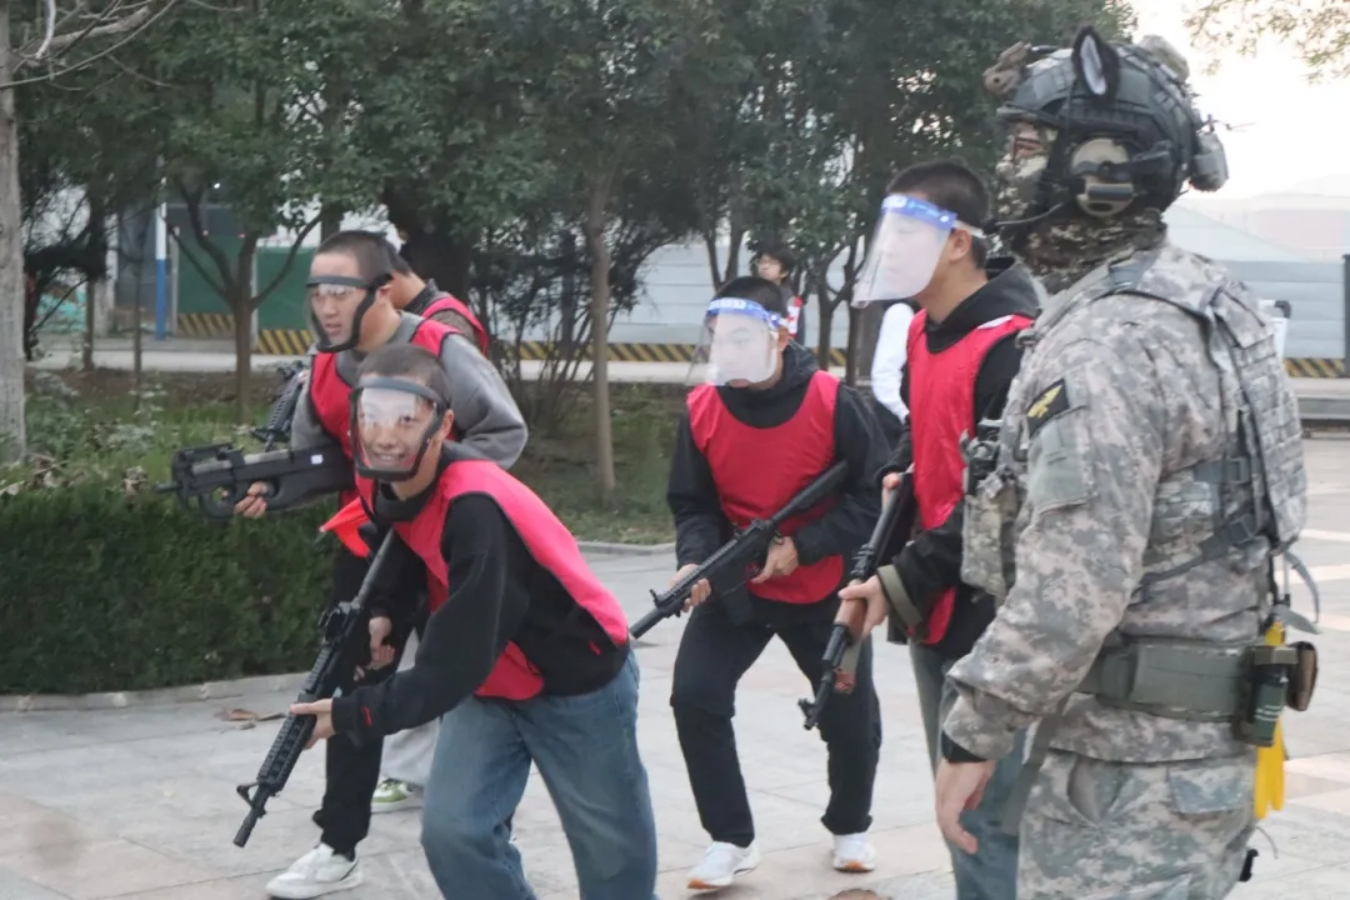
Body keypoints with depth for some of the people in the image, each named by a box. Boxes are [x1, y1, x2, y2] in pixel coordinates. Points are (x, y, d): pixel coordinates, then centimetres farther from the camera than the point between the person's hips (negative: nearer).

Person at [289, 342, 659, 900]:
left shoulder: (476, 510, -36)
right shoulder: (383, 480, -12)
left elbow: (450, 670, -34)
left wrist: (351, 715, -28)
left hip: (577, 682, -6)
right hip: (489, 684, 6)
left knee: (612, 851, 11)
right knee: (452, 831, -9)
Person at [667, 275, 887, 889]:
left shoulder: (832, 401, -19)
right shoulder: (701, 410, -10)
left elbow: (873, 496, -16)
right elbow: (692, 505, -4)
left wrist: (801, 547, -23)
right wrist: (696, 561, -23)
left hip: (825, 589, -2)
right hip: (736, 587, 2)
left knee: (851, 712, 9)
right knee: (695, 697, -12)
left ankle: (850, 828, 37)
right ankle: (731, 839, 3)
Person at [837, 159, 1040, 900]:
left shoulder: (1010, 345, -19)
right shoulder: (923, 332, 10)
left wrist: (902, 585, -21)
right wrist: (901, 473, 7)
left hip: (989, 620, -9)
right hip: (935, 611, 9)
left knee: (986, 818, -8)